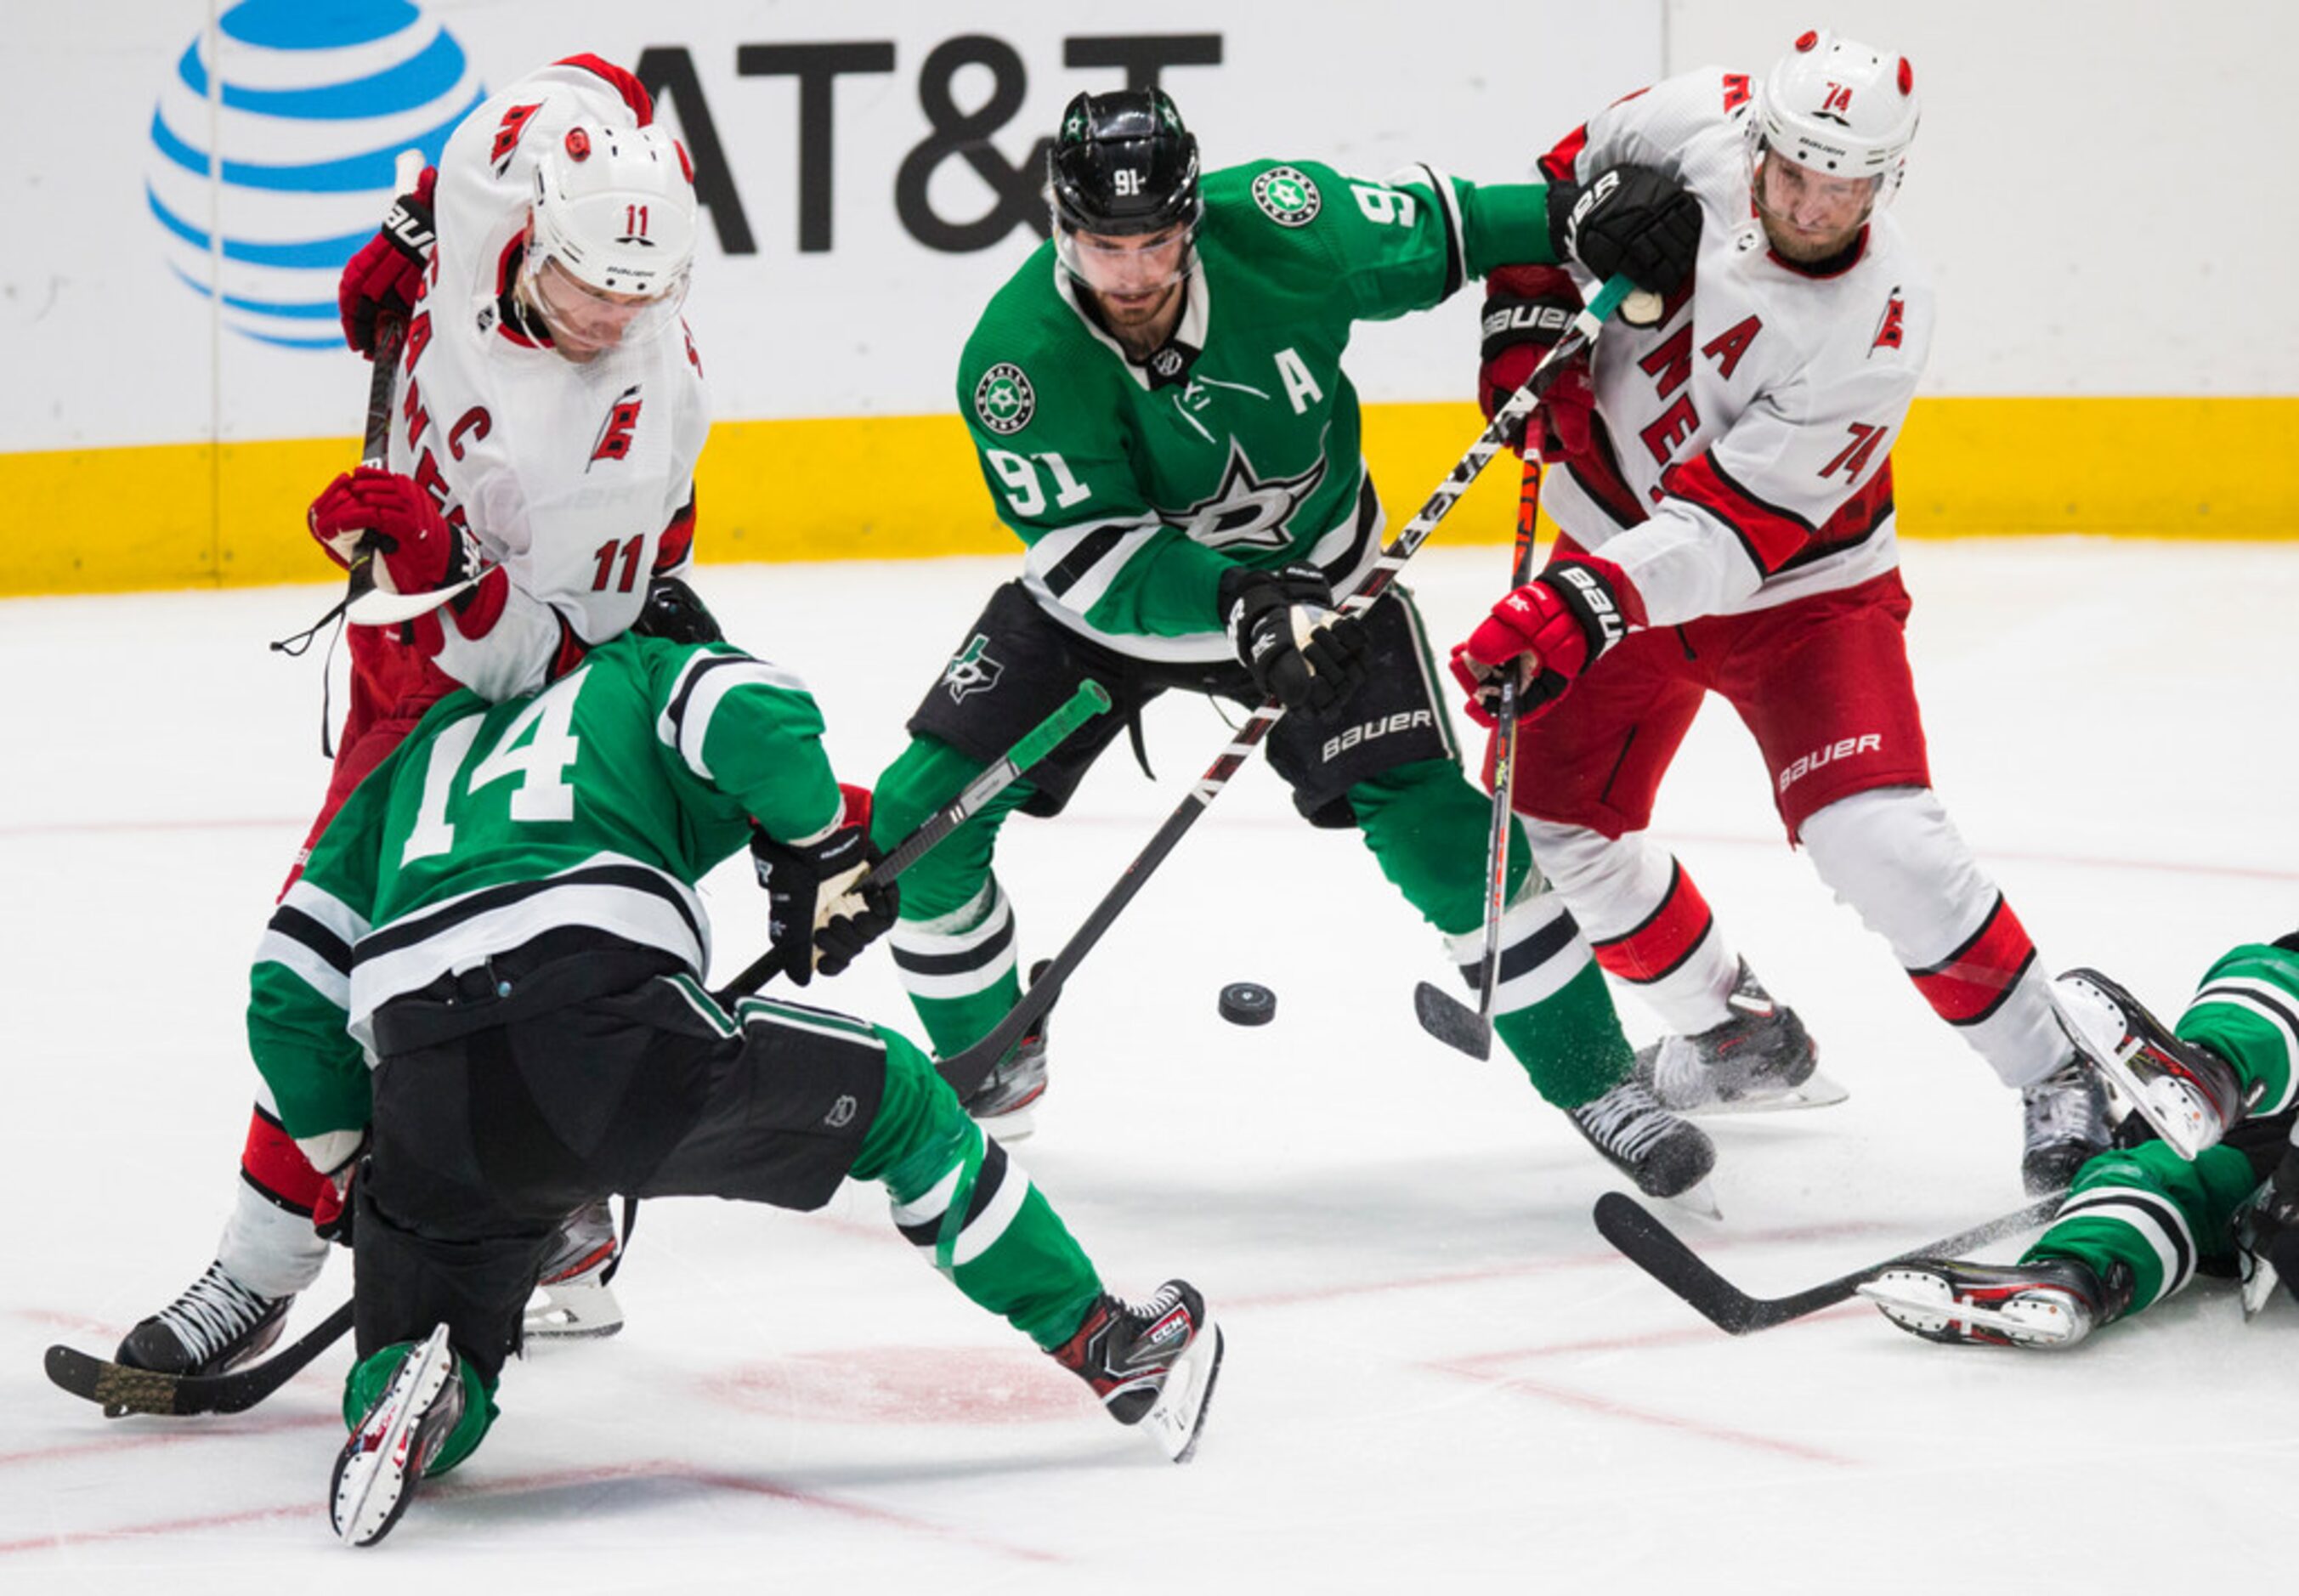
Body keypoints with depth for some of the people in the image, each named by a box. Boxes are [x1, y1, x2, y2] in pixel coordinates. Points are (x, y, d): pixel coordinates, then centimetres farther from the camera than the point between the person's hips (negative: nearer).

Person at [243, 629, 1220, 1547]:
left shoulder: (428, 749, 37)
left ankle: (403, 1396, -13)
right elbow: (756, 718, 0)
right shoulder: (639, 677, 26)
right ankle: (1108, 1346, 24)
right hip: (609, 1027, -3)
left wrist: (360, 1168, 37)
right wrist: (819, 855, 17)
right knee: (894, 1099, 22)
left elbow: (292, 987, 29)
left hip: (424, 1092, 3)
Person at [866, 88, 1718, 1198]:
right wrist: (1236, 606, -44)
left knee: (1434, 827, -15)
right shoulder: (1017, 358, -29)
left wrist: (1571, 216, -14)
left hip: (1312, 573, -1)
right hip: (1105, 595, 1)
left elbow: (1422, 227, -5)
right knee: (922, 816, -9)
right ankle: (988, 1064, 16)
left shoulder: (1279, 224, -26)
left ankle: (1593, 1083, 1)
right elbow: (1091, 552, -29)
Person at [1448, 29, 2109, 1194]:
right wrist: (1526, 322, -10)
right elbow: (1561, 184, 3)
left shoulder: (1877, 329, -30)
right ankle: (1738, 1038, 28)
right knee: (1554, 822, 5)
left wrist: (1587, 606, -46)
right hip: (1617, 536, 5)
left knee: (1873, 835, -23)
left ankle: (2059, 1083, -9)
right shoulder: (1694, 127, -20)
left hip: (1796, 585, -5)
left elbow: (1730, 530, -34)